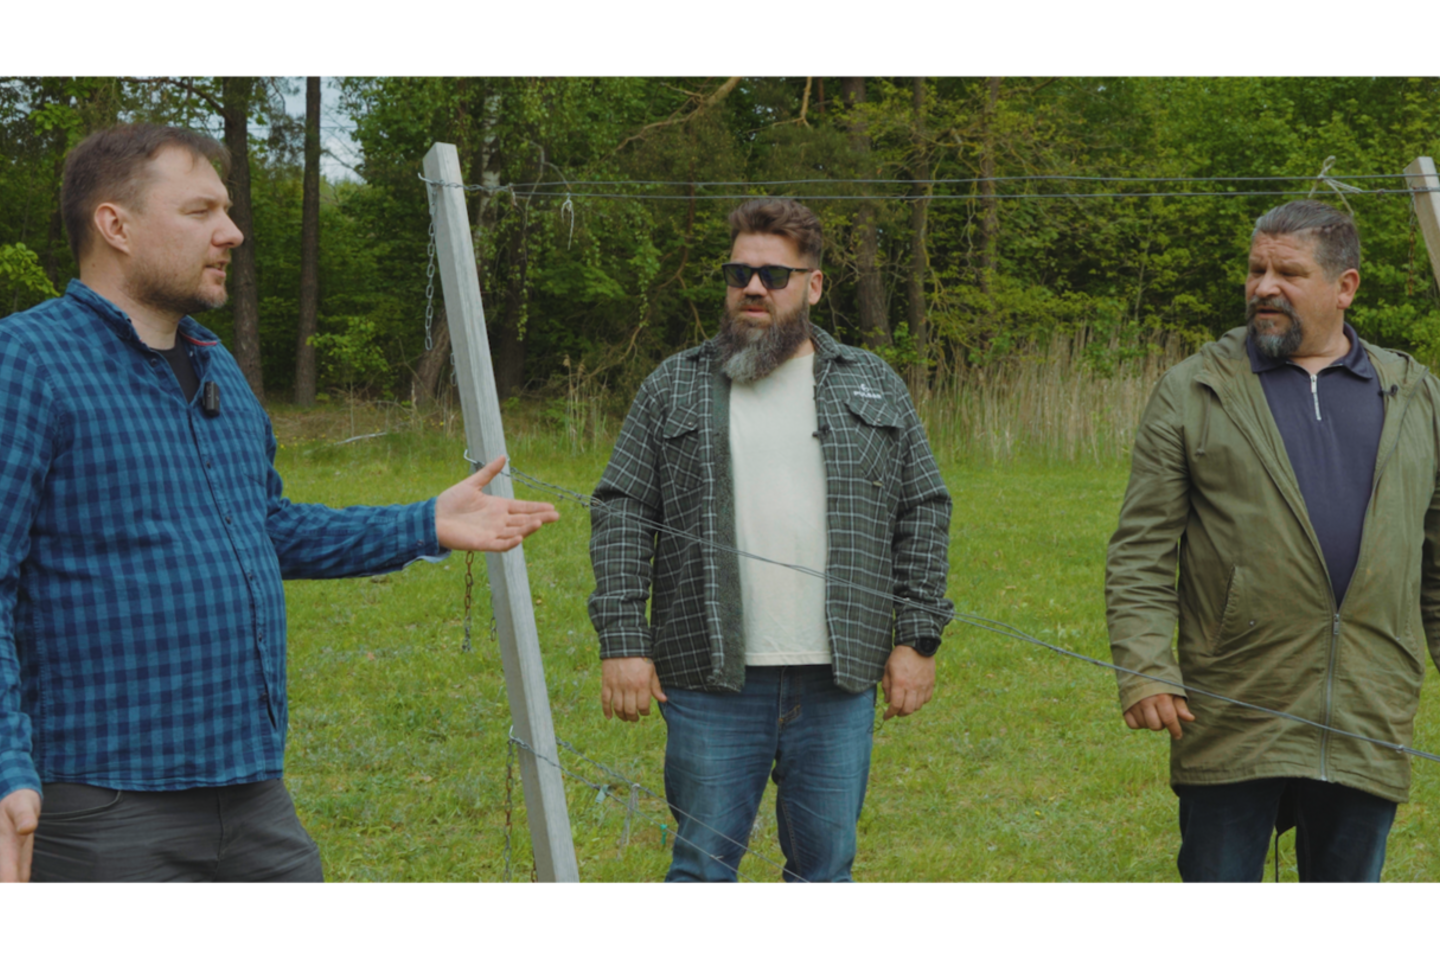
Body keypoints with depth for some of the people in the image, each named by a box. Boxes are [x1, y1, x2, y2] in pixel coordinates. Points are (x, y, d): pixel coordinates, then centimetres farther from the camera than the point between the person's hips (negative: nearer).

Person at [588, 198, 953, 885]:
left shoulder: (873, 387, 10)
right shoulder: (673, 389, 7)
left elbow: (923, 512, 9)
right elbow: (622, 515, 3)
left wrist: (917, 640, 2)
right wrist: (622, 642, -6)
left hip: (838, 681, 1)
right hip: (714, 680, -1)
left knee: (826, 869, 8)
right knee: (703, 866, 3)